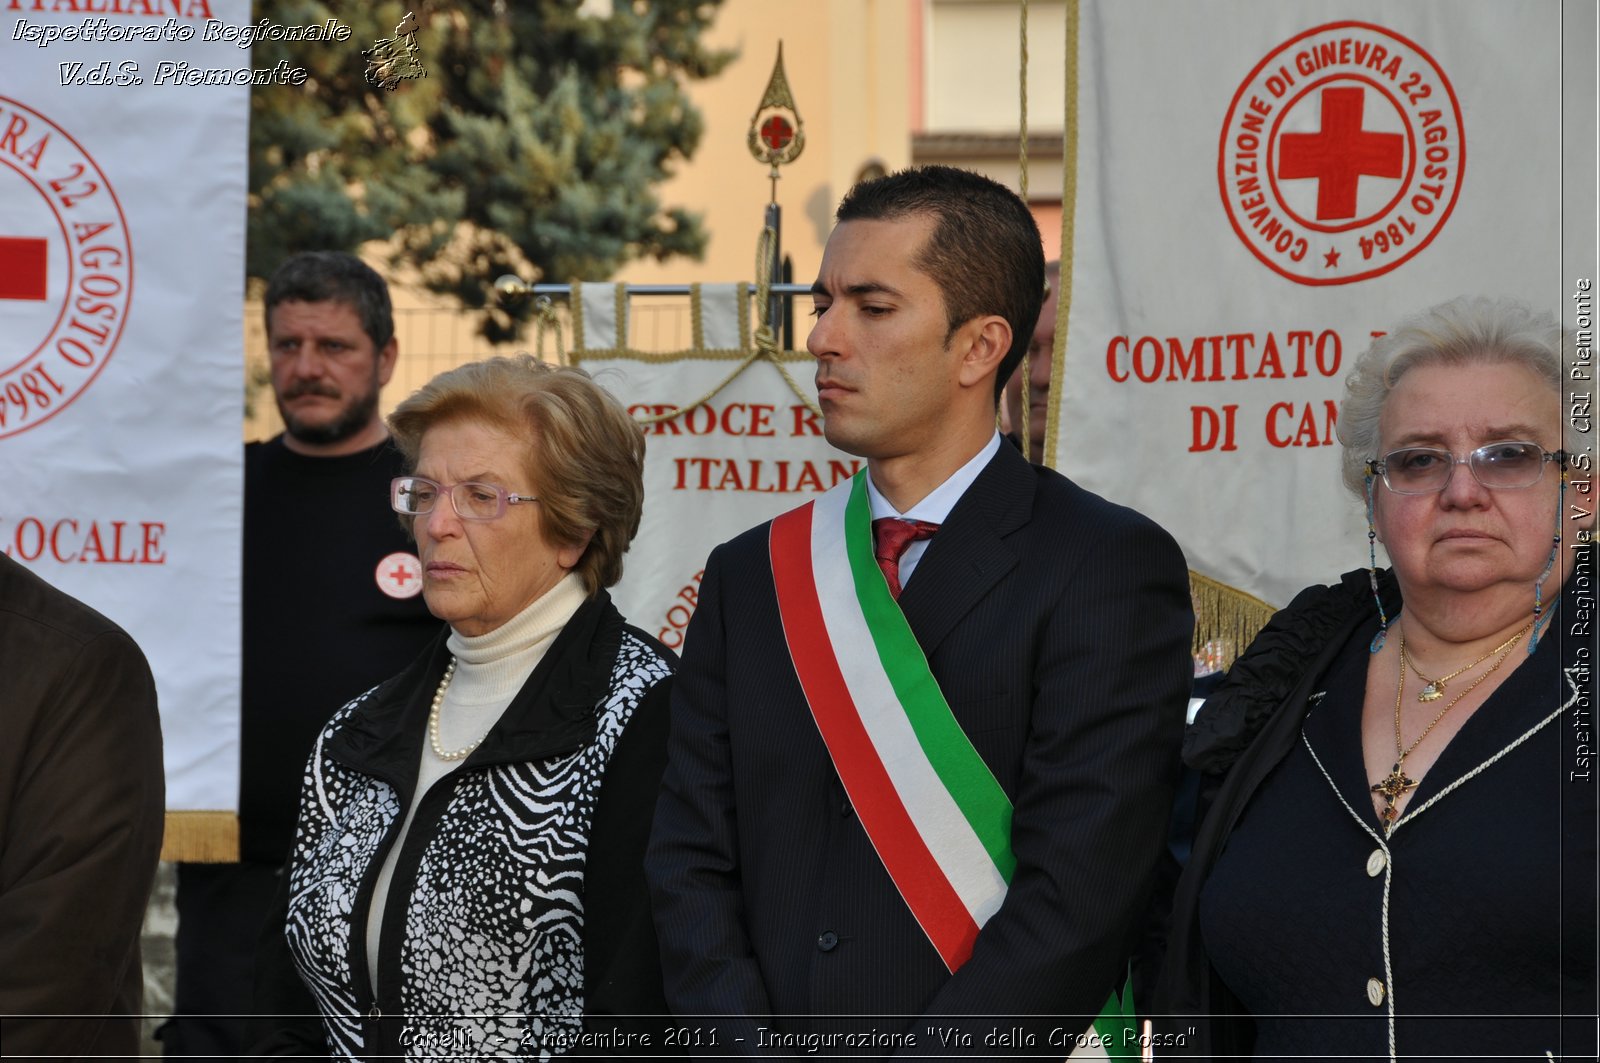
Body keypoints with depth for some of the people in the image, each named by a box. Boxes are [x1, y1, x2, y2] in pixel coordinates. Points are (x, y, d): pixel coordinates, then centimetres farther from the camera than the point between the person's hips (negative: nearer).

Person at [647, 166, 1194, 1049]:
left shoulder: (1108, 571, -9)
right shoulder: (749, 578, 8)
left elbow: (1078, 897, -17)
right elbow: (690, 863, 3)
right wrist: (748, 1043, -12)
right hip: (769, 1034, 4)